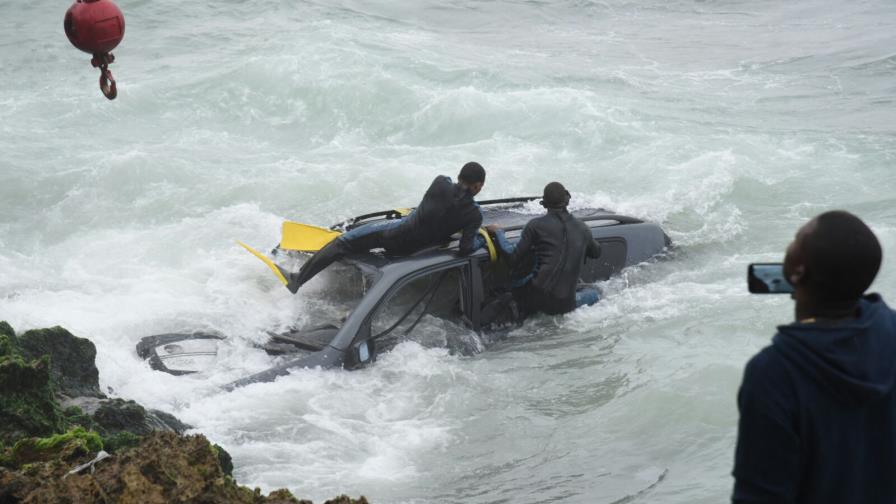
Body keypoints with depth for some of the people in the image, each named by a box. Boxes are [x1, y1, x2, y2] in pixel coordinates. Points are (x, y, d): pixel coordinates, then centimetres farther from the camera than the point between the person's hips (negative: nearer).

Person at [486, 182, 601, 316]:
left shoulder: (536, 225, -3)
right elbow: (596, 252, 28)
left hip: (538, 295, -3)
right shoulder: (583, 229, 9)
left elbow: (513, 258, -1)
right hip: (565, 303, 3)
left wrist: (498, 233, 13)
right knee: (594, 293, 33)